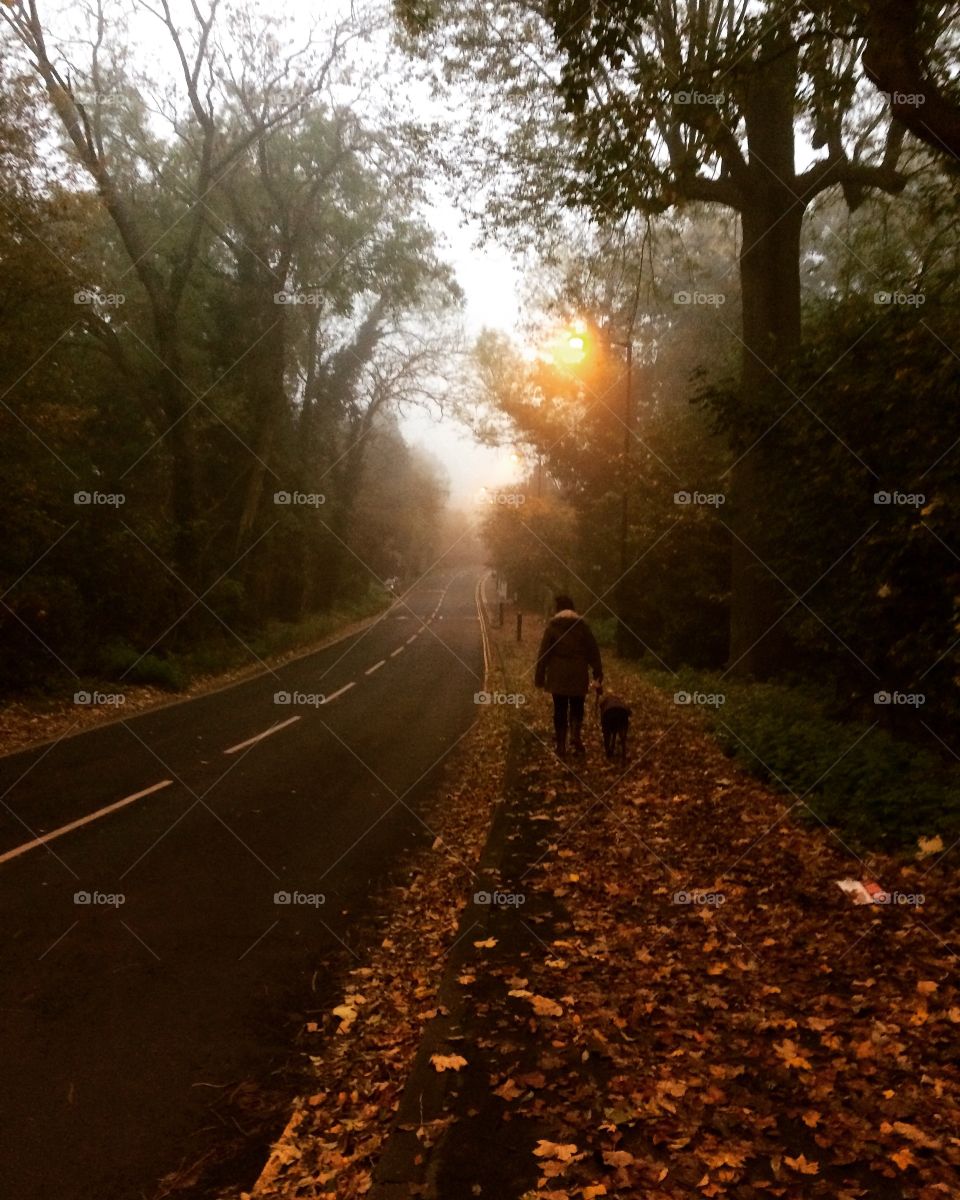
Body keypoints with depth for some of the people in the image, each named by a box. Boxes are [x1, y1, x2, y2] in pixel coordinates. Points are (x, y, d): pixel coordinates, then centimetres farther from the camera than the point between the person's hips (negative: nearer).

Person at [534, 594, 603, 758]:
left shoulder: (552, 624, -1)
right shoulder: (582, 624, 2)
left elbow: (544, 651, -2)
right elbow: (593, 649, 2)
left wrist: (539, 675, 2)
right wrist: (598, 671, 9)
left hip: (558, 673, 0)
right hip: (578, 673, 1)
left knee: (560, 709, 6)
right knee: (576, 707, 12)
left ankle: (561, 746, 7)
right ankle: (576, 735, -12)